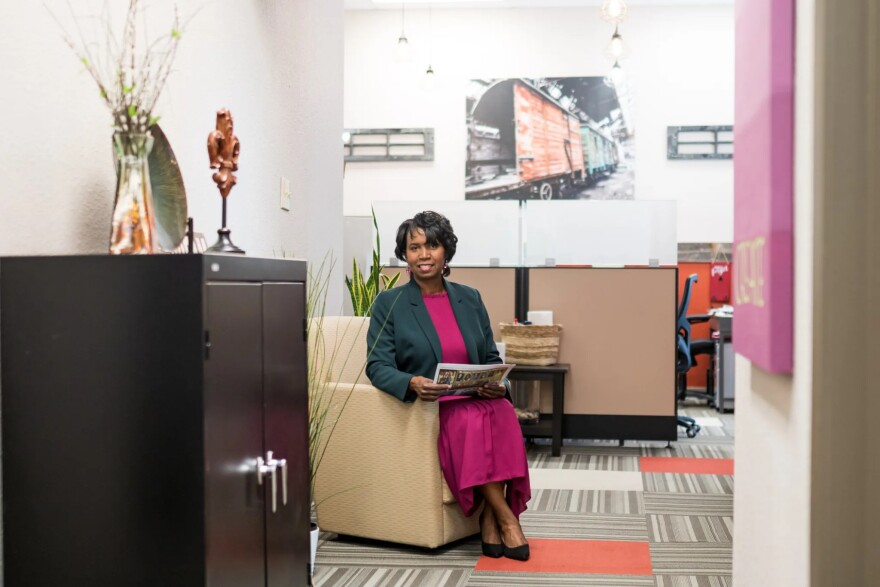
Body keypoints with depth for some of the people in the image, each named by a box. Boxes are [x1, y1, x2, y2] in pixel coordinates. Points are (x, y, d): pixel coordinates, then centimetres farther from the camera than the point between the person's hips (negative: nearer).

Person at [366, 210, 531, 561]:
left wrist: (498, 384, -8)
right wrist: (412, 383, -27)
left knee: (503, 414, -31)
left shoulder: (469, 298, 15)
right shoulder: (389, 303, 3)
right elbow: (377, 366, -6)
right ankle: (507, 520, -23)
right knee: (471, 421, -35)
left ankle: (490, 520, -22)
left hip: (478, 401, 3)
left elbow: (492, 358, 16)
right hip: (426, 410, -3)